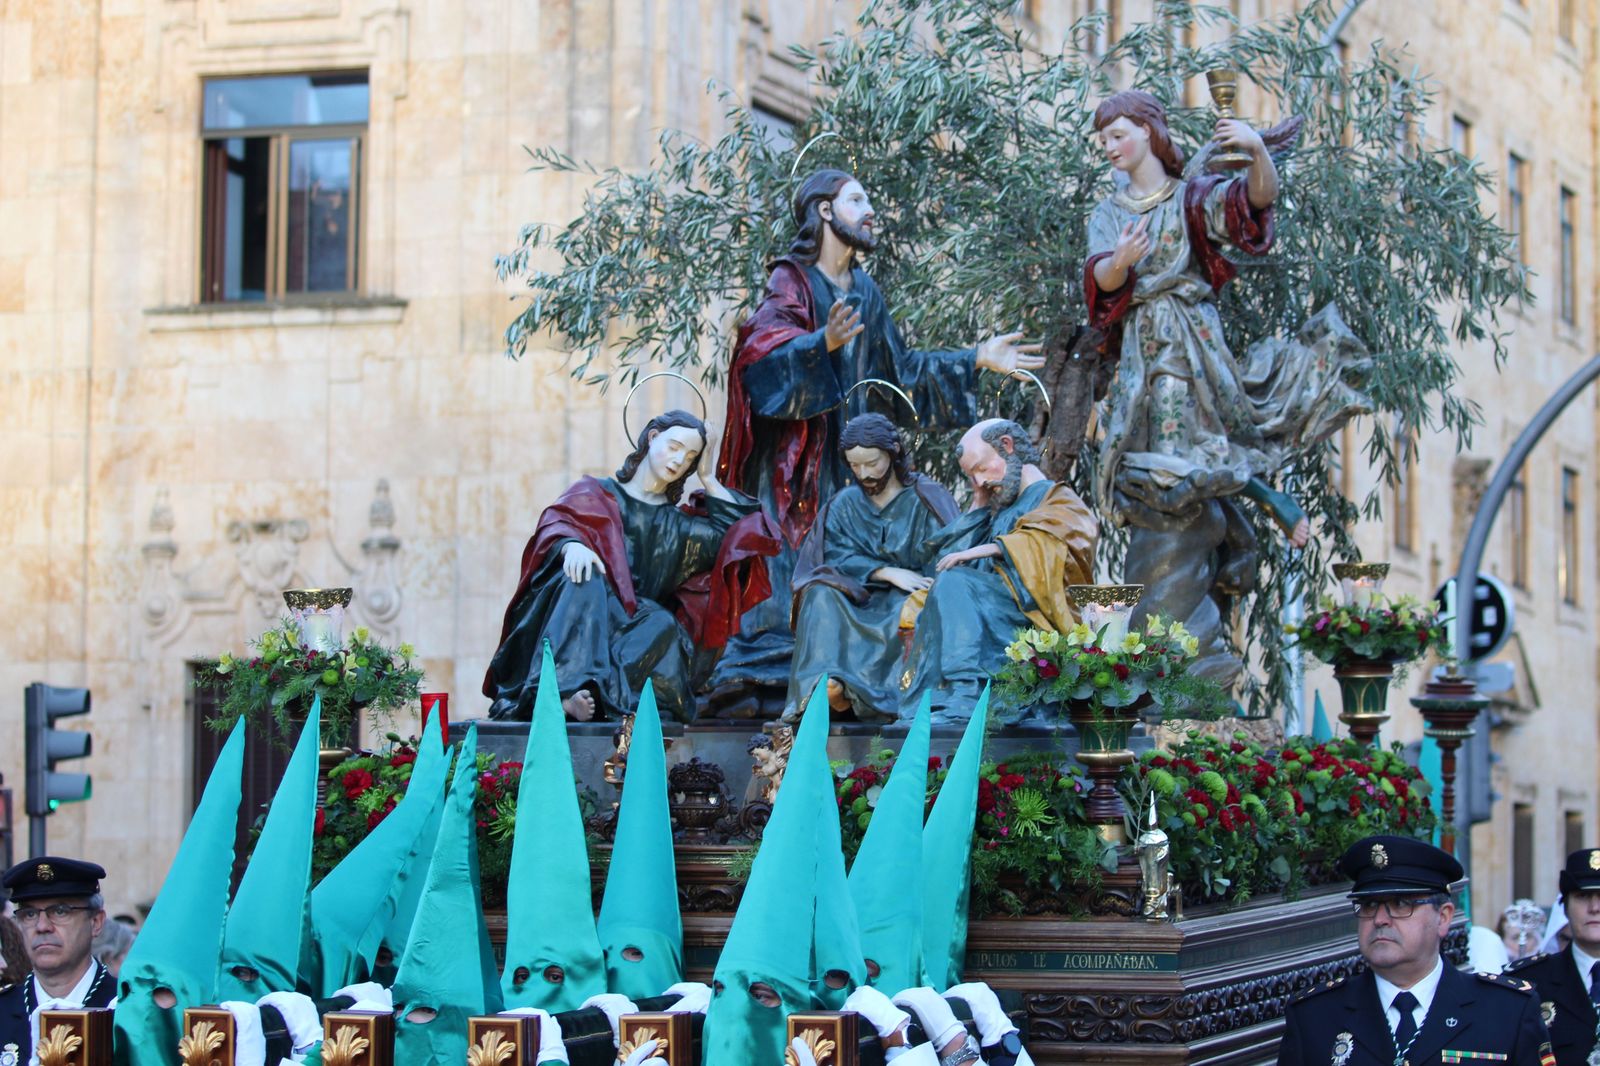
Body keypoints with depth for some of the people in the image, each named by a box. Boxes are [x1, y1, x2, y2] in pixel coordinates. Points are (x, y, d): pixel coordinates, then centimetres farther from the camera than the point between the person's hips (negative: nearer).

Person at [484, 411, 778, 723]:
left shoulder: (678, 525, 27)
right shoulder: (597, 493, 17)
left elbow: (743, 530, 15)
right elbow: (556, 521, -4)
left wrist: (709, 479, 18)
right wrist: (572, 545, -28)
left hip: (638, 630, 2)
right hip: (578, 622, -2)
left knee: (663, 624, -31)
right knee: (583, 578, -34)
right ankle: (569, 689, -55)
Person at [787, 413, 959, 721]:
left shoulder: (927, 497, 3)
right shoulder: (844, 504, 13)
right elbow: (837, 557, -2)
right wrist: (888, 573, -19)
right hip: (860, 601, 3)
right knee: (821, 595, -27)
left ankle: (849, 688, -48)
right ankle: (826, 681, -47)